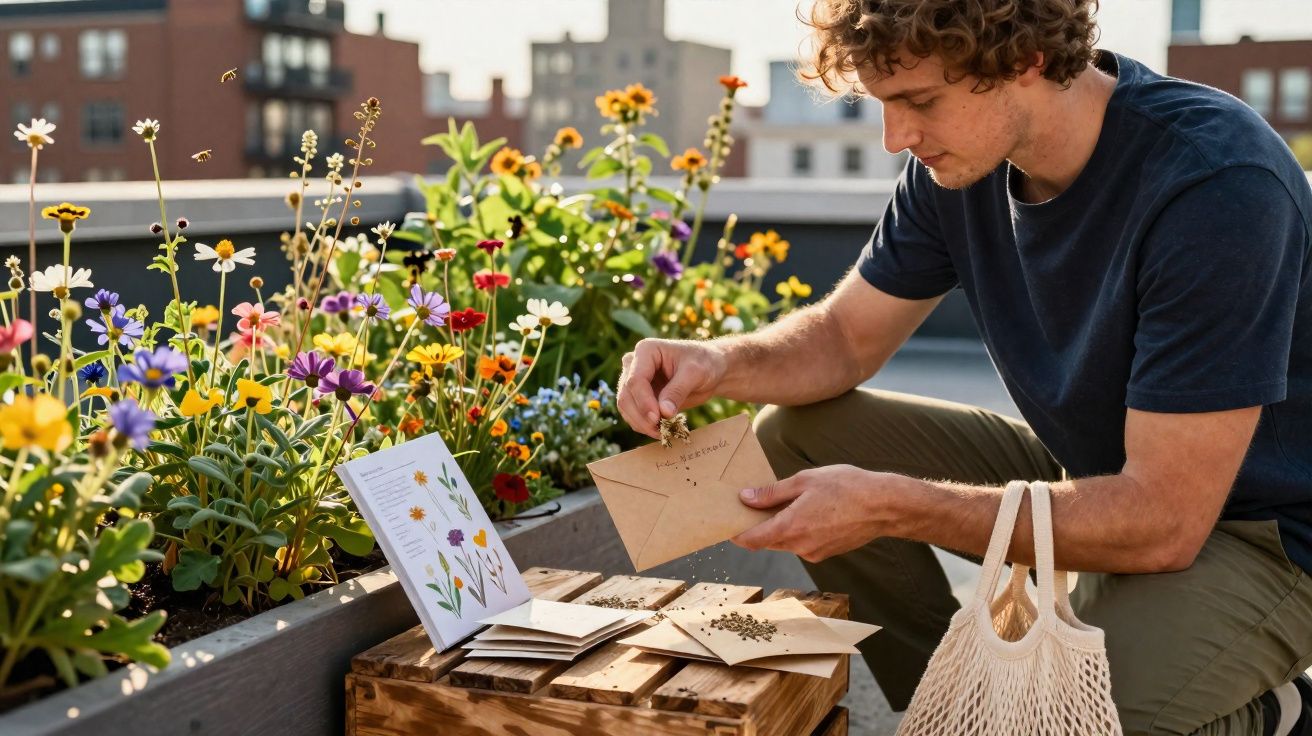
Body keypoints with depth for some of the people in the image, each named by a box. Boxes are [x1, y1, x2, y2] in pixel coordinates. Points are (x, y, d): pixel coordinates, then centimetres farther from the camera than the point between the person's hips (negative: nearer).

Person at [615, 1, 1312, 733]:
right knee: (794, 435, -4)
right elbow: (847, 335, 3)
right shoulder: (958, 159, -9)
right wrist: (719, 362, -19)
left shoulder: (1217, 184, -31)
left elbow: (1162, 523, -31)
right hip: (1089, 475, 7)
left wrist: (888, 506, -32)